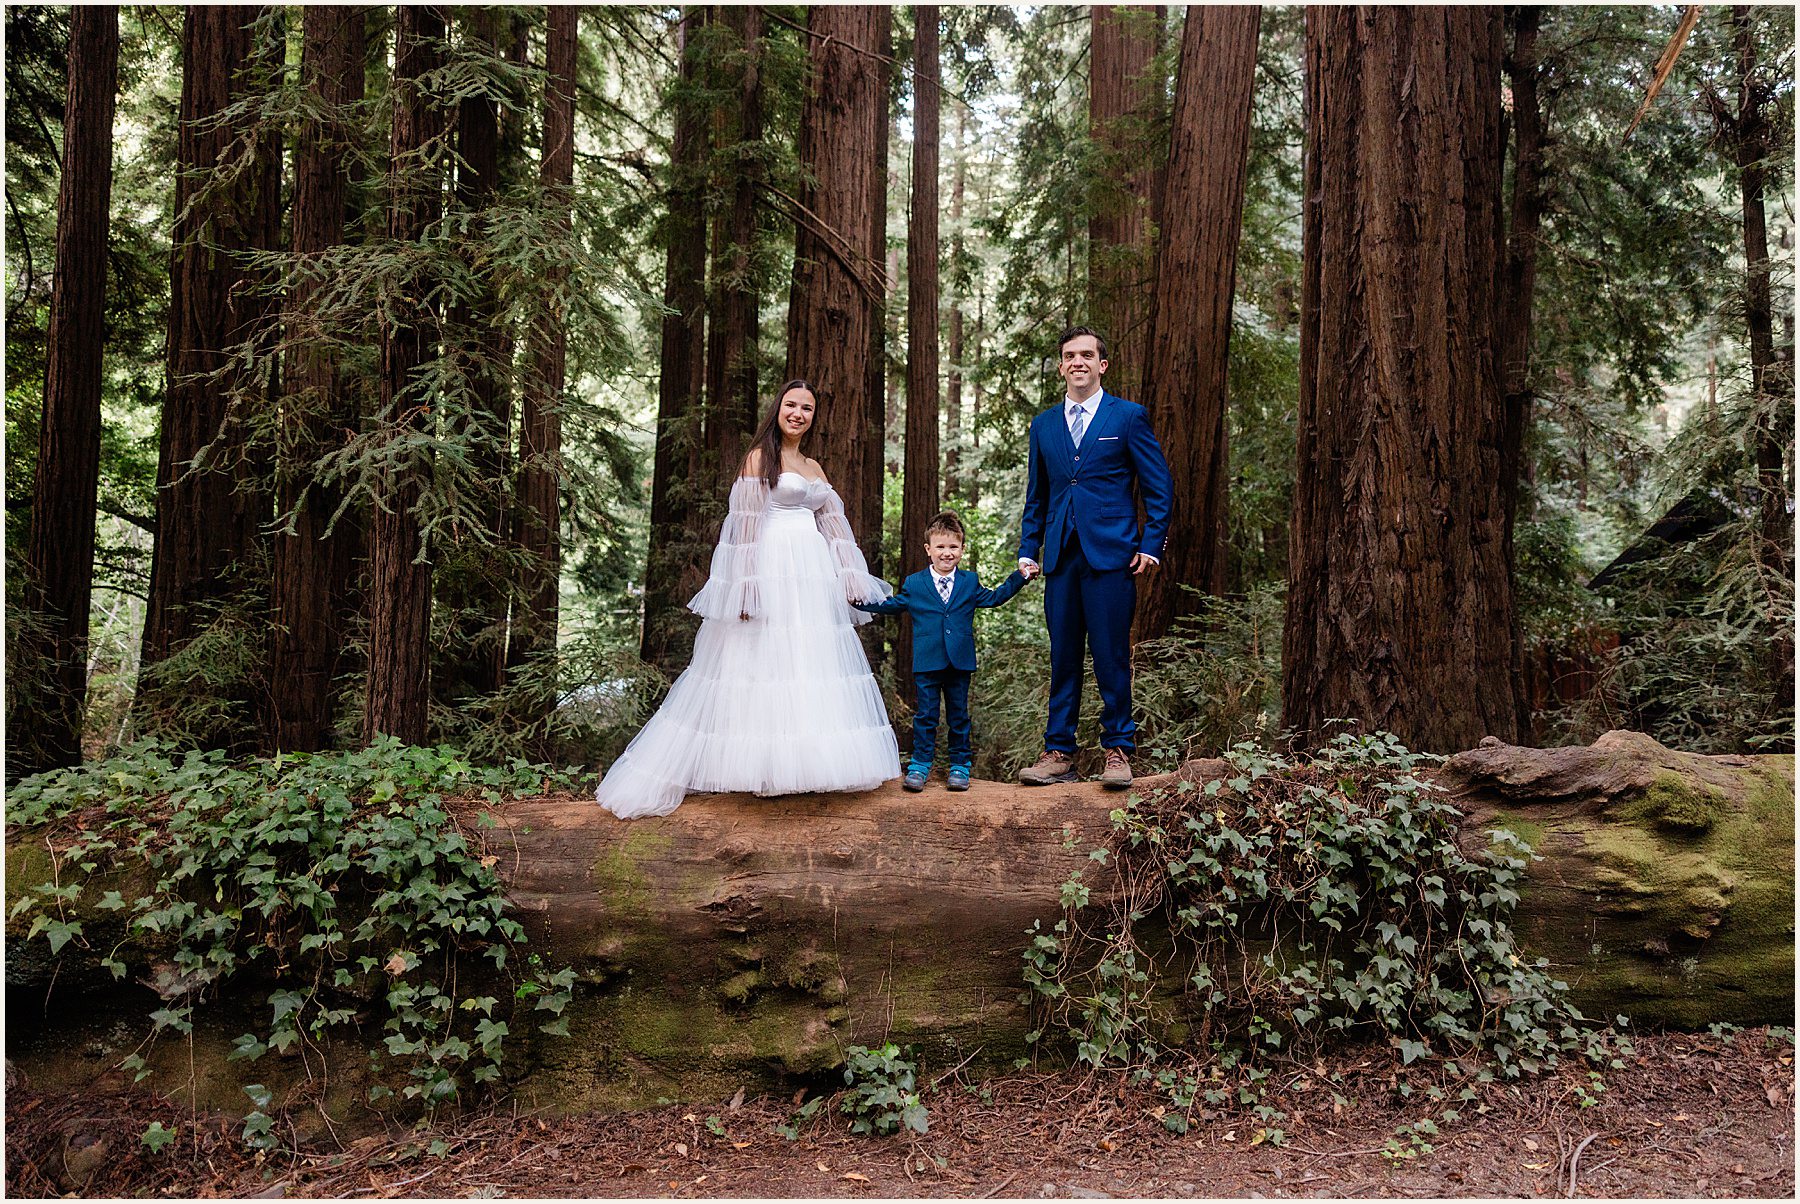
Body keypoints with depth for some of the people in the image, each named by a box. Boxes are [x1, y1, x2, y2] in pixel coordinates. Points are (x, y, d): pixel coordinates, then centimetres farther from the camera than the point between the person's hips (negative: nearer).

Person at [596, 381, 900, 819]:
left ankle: (801, 764, 13)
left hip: (814, 575, 7)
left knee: (812, 664, 6)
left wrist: (850, 581, 11)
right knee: (765, 660, -7)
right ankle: (764, 766, -1)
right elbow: (746, 524, -8)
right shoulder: (759, 457, -1)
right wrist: (747, 587, -16)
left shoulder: (815, 467, 19)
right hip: (773, 570, -7)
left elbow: (834, 525, 17)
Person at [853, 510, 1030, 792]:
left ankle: (960, 765, 17)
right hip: (927, 663, -1)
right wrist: (858, 601, 11)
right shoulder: (914, 584, 5)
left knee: (958, 715, 8)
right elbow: (892, 605, 17)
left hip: (960, 662, 1)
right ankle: (920, 765, 10)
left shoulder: (969, 582, 9)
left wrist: (1019, 577, 14)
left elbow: (994, 598, 19)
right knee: (925, 715, 2)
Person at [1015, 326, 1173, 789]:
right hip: (1061, 557, 4)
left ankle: (1118, 750, 10)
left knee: (1111, 656, -2)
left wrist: (1151, 546, -5)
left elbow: (1159, 487, 3)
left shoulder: (1129, 417, 4)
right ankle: (1059, 752, 14)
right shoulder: (1044, 425, 15)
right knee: (1062, 658, 7)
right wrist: (1028, 550, 11)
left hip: (1111, 555, -4)